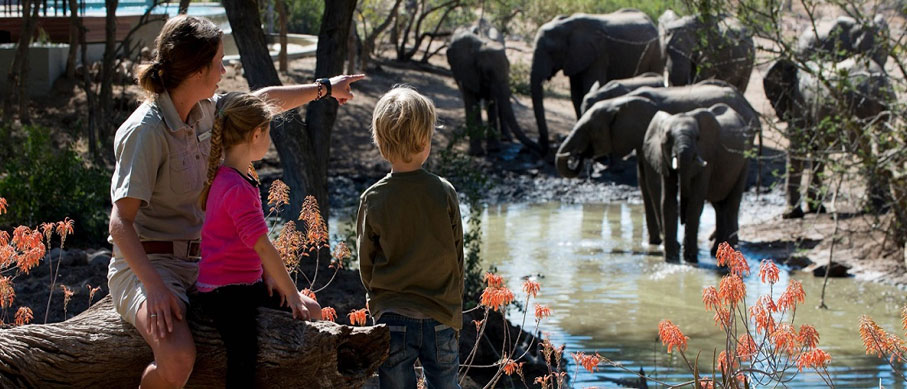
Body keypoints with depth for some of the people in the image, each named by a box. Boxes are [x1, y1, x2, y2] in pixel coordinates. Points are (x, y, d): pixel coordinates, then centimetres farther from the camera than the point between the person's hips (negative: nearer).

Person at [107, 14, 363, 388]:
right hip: (145, 265, -9)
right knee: (178, 358, -35)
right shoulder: (146, 131, -19)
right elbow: (120, 222, -23)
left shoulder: (204, 109, 6)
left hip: (197, 262, 9)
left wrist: (323, 88, 39)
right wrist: (155, 288, -34)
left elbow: (263, 100, 27)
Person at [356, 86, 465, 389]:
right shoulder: (444, 193, -7)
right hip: (441, 317, 0)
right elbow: (457, 256, 1)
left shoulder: (372, 199, -7)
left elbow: (366, 264, 2)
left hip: (392, 318, 0)